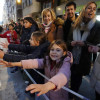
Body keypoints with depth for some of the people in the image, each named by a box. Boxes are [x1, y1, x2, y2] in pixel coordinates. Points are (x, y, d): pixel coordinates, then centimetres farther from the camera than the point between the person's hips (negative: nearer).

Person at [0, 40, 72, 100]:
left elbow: (63, 75, -44)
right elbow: (34, 62, -19)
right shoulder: (47, 60, -6)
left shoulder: (65, 63, -23)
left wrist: (47, 86, -64)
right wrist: (14, 64, -32)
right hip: (47, 94, 4)